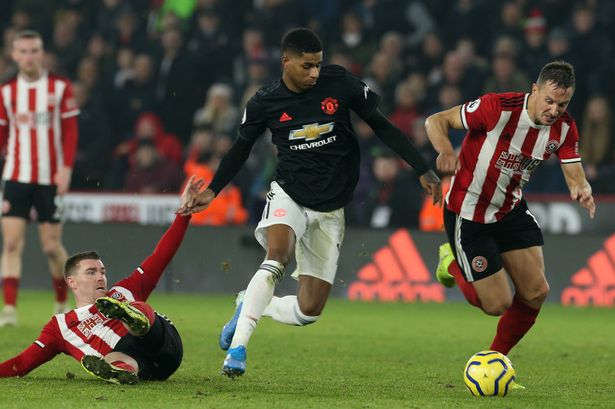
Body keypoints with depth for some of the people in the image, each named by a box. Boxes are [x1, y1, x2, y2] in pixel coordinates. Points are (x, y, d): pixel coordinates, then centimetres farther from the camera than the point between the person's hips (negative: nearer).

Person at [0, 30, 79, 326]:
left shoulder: (60, 87, 0)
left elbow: (70, 132, 0)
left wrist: (66, 168, -10)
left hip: (50, 179, -1)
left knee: (51, 246, 2)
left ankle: (63, 304, 23)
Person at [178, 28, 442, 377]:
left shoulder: (339, 83, -7)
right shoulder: (265, 103, -7)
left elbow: (381, 126, 1)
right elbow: (242, 148, 11)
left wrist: (423, 169, -1)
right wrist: (212, 191, 8)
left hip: (330, 209, 2)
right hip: (289, 195, -2)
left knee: (309, 311, -1)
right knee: (277, 257, -35)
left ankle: (250, 308, 28)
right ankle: (238, 347, -30)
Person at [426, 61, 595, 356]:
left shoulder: (564, 128, -8)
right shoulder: (498, 108, -27)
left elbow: (575, 176, -8)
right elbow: (436, 121, -20)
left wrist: (582, 190, -34)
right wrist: (445, 150, -42)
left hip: (510, 210, 6)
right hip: (467, 215, -6)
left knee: (536, 293, 0)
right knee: (498, 304, -6)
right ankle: (453, 263, 25)